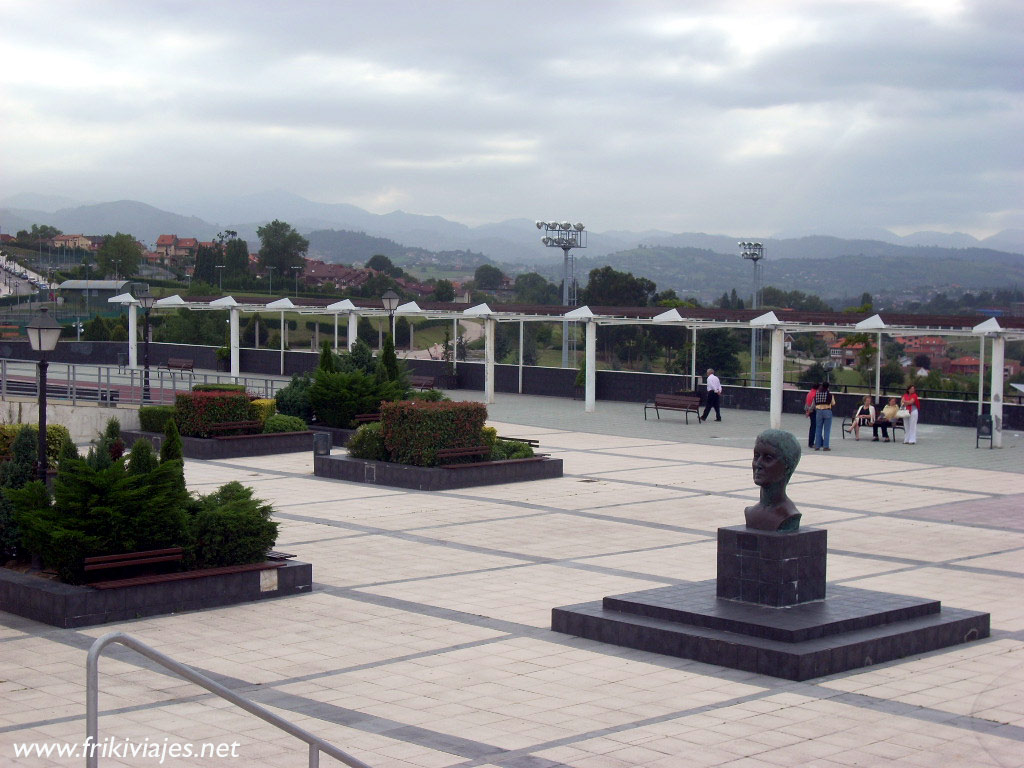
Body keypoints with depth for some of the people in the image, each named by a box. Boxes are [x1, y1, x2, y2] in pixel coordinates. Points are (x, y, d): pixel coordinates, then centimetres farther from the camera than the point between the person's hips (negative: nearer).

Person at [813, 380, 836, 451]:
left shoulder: (816, 394, 0)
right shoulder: (829, 395, -7)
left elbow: (814, 404, 5)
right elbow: (833, 404, 3)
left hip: (818, 411, 3)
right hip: (827, 412, -3)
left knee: (818, 429, 9)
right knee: (827, 430, 2)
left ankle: (817, 446, 10)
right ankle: (825, 446, 0)